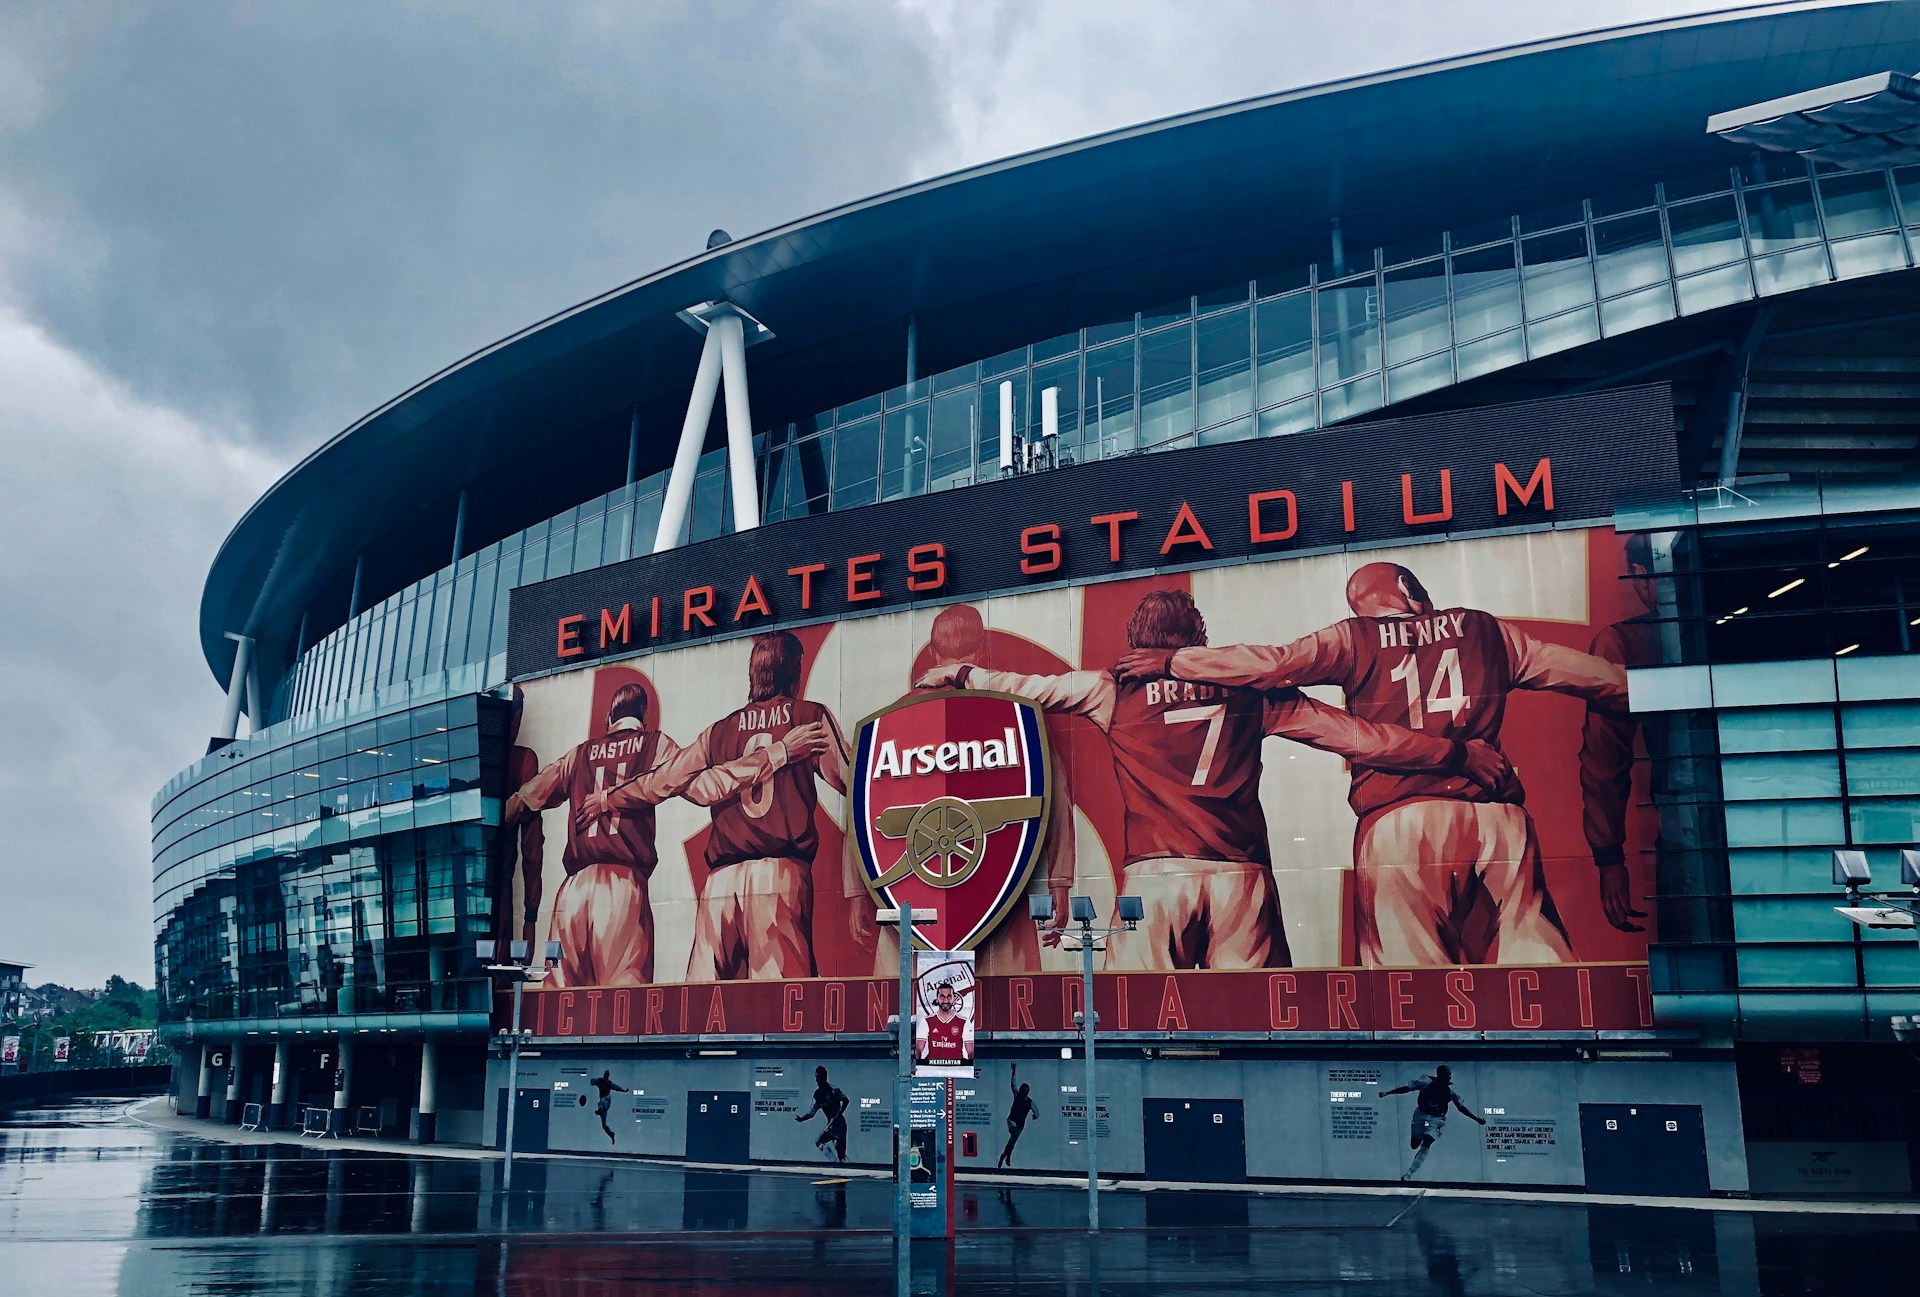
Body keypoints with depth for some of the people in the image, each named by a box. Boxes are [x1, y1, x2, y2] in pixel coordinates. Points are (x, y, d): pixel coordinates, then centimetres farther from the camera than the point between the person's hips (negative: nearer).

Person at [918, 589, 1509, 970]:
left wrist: (960, 676, 41)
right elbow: (1348, 732, 11)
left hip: (1156, 875, -1)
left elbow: (1027, 686, 23)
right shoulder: (1245, 686, 12)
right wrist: (1454, 752, 17)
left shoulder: (1116, 690, 11)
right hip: (1241, 875, 1)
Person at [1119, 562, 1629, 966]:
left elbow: (1274, 663, -1)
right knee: (1535, 956, 4)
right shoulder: (1484, 630, 17)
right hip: (1498, 816, 2)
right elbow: (1595, 674, 19)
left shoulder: (1356, 639, 11)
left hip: (1400, 820, -2)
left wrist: (1172, 661, 6)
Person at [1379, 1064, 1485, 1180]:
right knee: (1414, 1145, 5)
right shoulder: (1426, 1082, -16)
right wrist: (1387, 1093, -14)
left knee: (1426, 1145, -18)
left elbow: (1462, 1107, -1)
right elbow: (1407, 1088, -12)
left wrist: (1477, 1118, -7)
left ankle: (1409, 1173, -20)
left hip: (1437, 1119, 0)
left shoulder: (1450, 1091, -11)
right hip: (1421, 1115, 0)